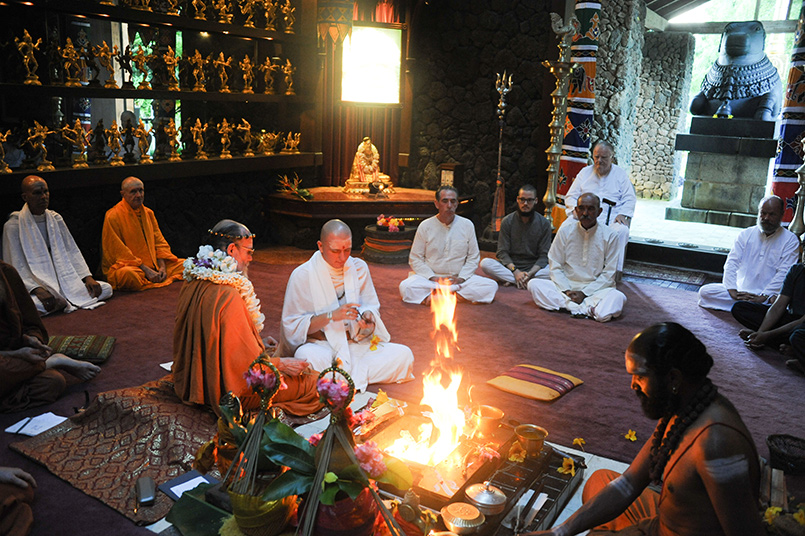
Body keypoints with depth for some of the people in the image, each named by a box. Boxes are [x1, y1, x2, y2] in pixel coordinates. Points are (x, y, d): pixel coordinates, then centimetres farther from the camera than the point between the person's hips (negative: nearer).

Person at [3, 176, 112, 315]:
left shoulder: (55, 219, 10)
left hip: (63, 280, 6)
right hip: (34, 284, -6)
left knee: (106, 288, -13)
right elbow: (16, 268, -12)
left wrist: (88, 277, -7)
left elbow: (72, 252, 9)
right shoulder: (13, 225, -7)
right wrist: (37, 289, -29)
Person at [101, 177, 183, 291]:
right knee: (128, 274, -39)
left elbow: (160, 241, 12)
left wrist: (162, 267, -6)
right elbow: (119, 252, -12)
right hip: (126, 266, -6)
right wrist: (146, 270, -19)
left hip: (154, 264, 6)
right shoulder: (113, 216, -8)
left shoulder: (148, 213, 13)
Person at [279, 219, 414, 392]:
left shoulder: (359, 268, 5)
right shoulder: (302, 275, -7)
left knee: (404, 355, -18)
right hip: (320, 345, -4)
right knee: (309, 357, -40)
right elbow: (292, 326, -10)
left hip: (356, 344, 5)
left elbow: (372, 307, 11)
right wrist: (331, 315, -24)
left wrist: (368, 316, -15)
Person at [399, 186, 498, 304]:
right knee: (405, 287, -31)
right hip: (429, 279, -2)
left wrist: (461, 278, -9)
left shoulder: (467, 225, 5)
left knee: (491, 286, -23)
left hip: (460, 279, 2)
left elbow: (473, 258, 8)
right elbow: (415, 259, 1)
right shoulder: (425, 226, 0)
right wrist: (433, 278, -12)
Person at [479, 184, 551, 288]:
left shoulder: (544, 224, 1)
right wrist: (515, 271, -21)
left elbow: (544, 256, -3)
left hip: (535, 268, 0)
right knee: (485, 263, -27)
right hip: (511, 267, 0)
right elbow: (502, 252, -4)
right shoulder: (507, 221, 1)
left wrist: (530, 273, -21)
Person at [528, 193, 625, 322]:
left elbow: (608, 274, -2)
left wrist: (584, 293, -13)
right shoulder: (565, 232, 3)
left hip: (596, 289, -2)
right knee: (534, 284, -24)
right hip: (566, 286, 2)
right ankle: (587, 309, -27)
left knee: (618, 297, -33)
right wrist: (566, 291, -13)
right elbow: (555, 267, 3)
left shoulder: (610, 235, -2)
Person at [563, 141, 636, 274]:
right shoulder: (585, 172, 18)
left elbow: (630, 199, 9)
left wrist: (622, 214, -11)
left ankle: (616, 271, -31)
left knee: (622, 231, -34)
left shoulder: (620, 174, 14)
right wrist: (575, 209, -7)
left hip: (611, 216, -1)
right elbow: (570, 196, 16)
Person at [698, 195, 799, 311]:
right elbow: (731, 263, 1)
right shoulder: (746, 234, 11)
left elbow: (784, 273, -8)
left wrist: (763, 297, -21)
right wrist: (732, 291, -15)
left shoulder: (790, 240, 2)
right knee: (705, 291, -22)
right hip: (740, 290, 4)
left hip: (768, 296, -4)